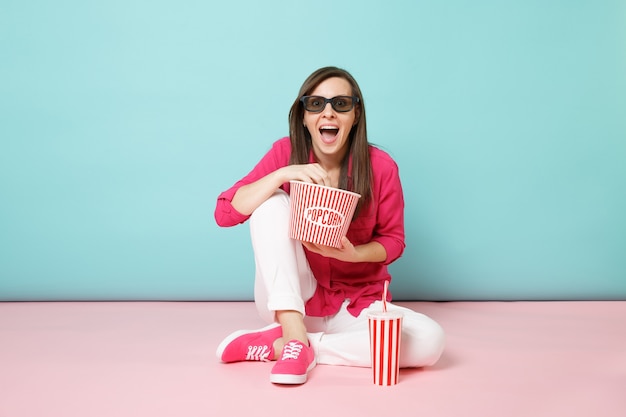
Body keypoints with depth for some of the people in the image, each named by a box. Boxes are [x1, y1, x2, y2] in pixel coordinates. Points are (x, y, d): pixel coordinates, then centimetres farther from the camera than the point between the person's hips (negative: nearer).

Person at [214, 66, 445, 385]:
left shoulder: (381, 167, -10)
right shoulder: (285, 153, -8)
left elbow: (393, 241, 0)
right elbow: (224, 213, -13)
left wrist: (353, 253, -21)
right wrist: (282, 174, -27)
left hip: (357, 305, 1)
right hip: (288, 302, -1)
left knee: (429, 340, -27)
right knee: (271, 200, -21)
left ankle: (275, 346, -20)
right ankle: (295, 336, -26)